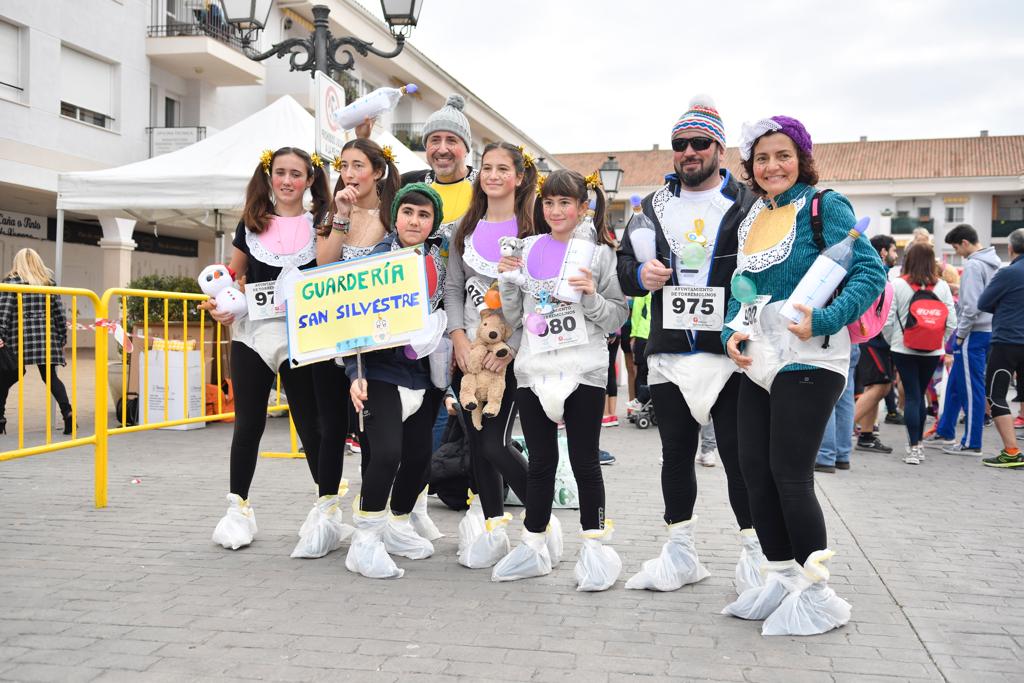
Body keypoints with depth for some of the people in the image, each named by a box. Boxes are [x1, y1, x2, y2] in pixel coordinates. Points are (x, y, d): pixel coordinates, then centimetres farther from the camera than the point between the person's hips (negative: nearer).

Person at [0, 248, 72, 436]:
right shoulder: (49, 283, 12)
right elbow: (59, 314, 12)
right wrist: (62, 339, 17)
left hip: (19, 339, -3)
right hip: (46, 337, 3)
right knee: (51, 377, 8)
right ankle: (67, 412, -8)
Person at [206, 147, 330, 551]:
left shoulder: (320, 225, 4)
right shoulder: (251, 225, 10)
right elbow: (232, 274, 18)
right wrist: (222, 306, 1)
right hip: (252, 335, 2)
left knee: (311, 425, 1)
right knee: (248, 424, 8)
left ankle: (330, 510, 10)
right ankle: (238, 508, 20)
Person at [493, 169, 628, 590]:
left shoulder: (599, 253, 0)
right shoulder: (529, 249, 9)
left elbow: (617, 319, 0)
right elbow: (515, 317, 12)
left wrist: (591, 296, -17)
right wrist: (507, 280, -3)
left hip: (584, 372, -3)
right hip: (534, 370, 3)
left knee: (584, 460, 3)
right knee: (540, 461, 11)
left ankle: (595, 547, 14)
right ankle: (535, 545, 23)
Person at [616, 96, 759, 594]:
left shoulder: (748, 206, 3)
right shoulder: (653, 207, 15)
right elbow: (623, 264, 17)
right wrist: (641, 274, -5)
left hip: (731, 353, -4)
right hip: (669, 354, 4)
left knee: (738, 454, -1)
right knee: (676, 453, 10)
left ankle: (755, 554, 13)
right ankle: (680, 553, 21)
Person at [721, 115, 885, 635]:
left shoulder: (825, 206, -6)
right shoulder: (752, 218, 14)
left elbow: (870, 273, -12)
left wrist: (823, 321, -23)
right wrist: (733, 332, 1)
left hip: (807, 361, -7)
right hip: (759, 361, 7)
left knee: (790, 474, -5)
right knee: (755, 470, 7)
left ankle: (816, 591, 10)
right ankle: (780, 579, 23)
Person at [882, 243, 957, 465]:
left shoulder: (898, 285, -8)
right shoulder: (942, 286, -2)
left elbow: (887, 321, -8)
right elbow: (951, 323, -3)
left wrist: (893, 342, 9)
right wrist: (939, 343, 12)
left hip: (904, 350, -2)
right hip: (932, 352, 2)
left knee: (912, 396, 2)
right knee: (920, 395, 16)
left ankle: (914, 447, -3)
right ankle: (917, 443, 25)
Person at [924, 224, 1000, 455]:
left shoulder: (973, 265, -16)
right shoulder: (994, 263, 13)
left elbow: (971, 305, -20)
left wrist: (960, 334, -12)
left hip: (973, 333, -9)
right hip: (988, 330, 9)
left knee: (971, 388, -2)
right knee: (955, 384, 17)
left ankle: (971, 443, 5)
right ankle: (945, 432, 26)